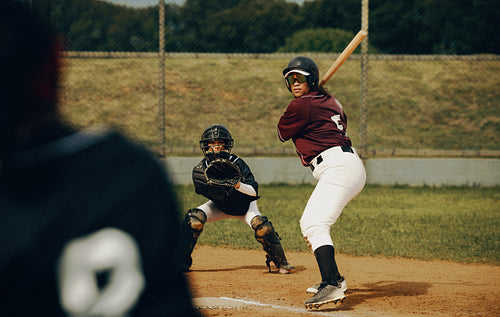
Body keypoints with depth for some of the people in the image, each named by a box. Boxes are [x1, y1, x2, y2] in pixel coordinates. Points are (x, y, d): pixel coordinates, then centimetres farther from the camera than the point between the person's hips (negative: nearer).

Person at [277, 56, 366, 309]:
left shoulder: (301, 105, -8)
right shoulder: (330, 101, 18)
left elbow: (282, 134, 10)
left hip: (339, 168, -10)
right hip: (352, 167, 10)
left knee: (316, 226, -25)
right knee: (307, 224, 22)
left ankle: (333, 286, -42)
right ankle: (333, 278, 29)